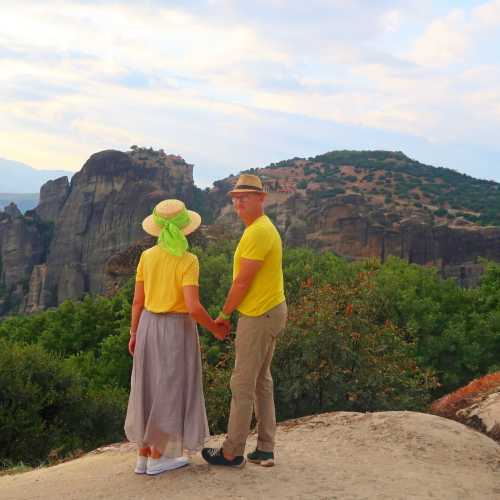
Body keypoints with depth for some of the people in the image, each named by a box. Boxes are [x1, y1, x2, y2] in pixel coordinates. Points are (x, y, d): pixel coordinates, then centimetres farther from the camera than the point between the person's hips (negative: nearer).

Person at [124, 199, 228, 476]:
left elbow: (138, 300, 2)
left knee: (149, 389, 14)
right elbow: (193, 308, -22)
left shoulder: (146, 256, -2)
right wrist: (215, 328, -6)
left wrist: (134, 334, 14)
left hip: (149, 327, 5)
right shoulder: (188, 261, -18)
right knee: (169, 391, 6)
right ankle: (157, 458, 14)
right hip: (177, 330, -5)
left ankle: (143, 455, 19)